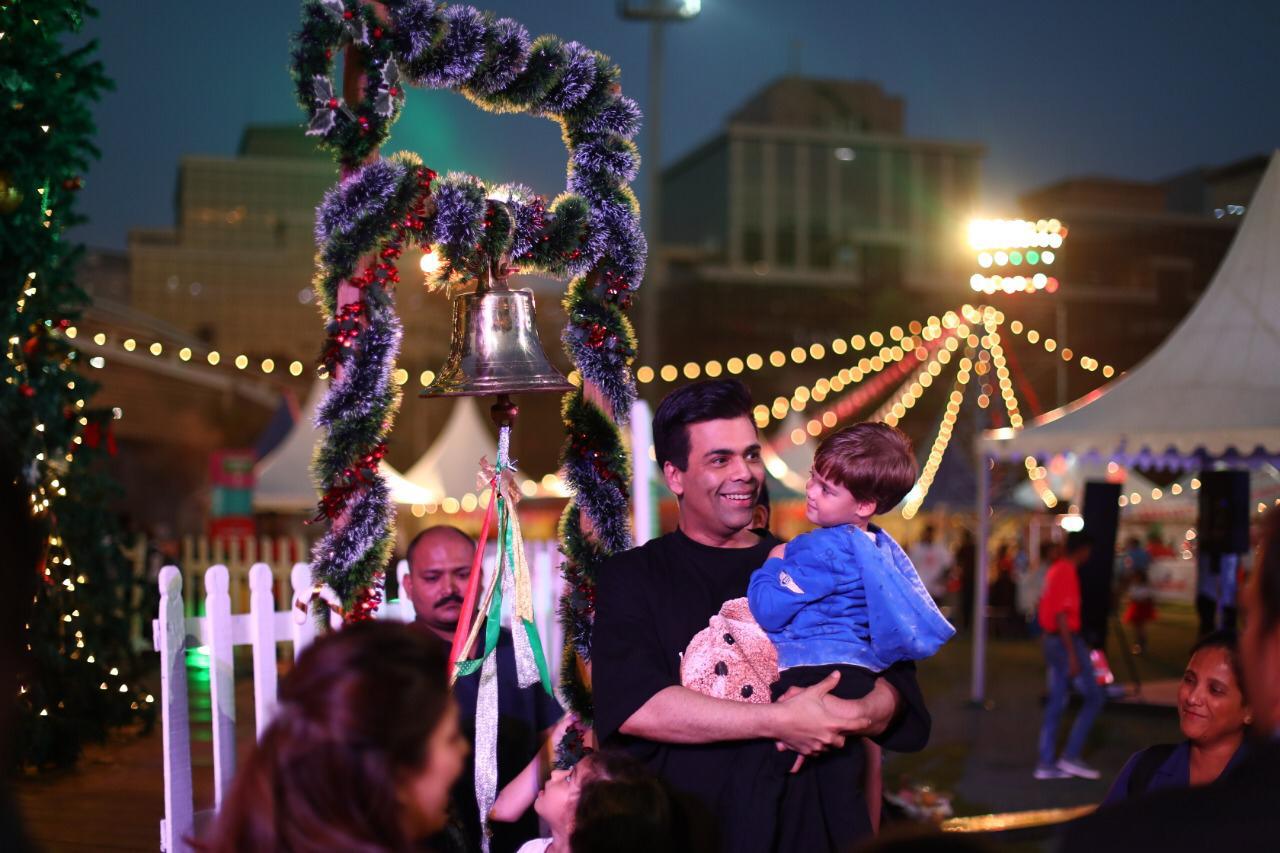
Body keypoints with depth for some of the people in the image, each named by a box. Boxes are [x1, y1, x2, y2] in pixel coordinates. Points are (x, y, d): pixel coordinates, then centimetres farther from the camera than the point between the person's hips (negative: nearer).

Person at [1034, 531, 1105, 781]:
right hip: (1067, 641, -9)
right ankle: (1072, 755, 0)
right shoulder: (1067, 573, -16)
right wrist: (1073, 656, -21)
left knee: (1056, 702, 10)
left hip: (1052, 639, 10)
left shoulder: (1055, 570, 13)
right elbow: (1062, 616, -21)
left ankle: (1046, 764, 11)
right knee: (1094, 697, -1)